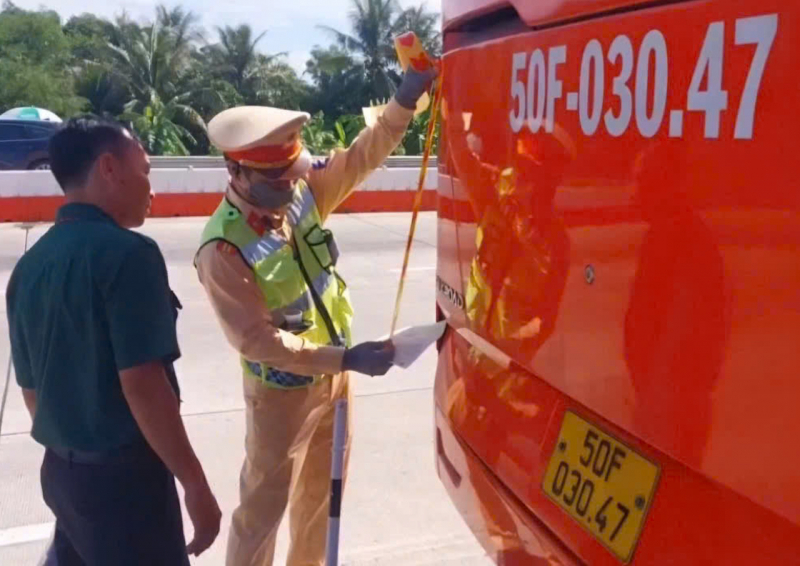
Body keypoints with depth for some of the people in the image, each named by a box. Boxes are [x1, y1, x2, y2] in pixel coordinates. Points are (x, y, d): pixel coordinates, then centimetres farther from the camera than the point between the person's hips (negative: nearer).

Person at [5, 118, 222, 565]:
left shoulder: (30, 264, 5)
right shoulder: (127, 253, -19)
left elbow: (31, 386, 12)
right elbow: (141, 384, -24)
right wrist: (196, 486, -17)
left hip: (60, 472, 7)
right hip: (123, 474, -7)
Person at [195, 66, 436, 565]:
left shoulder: (301, 189, -9)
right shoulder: (223, 250, -27)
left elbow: (361, 157, -3)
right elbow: (257, 339, -25)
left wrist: (405, 102, -19)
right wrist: (346, 358, -27)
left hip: (334, 376, 7)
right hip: (282, 392, -7)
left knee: (322, 492, 24)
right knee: (264, 505, 10)